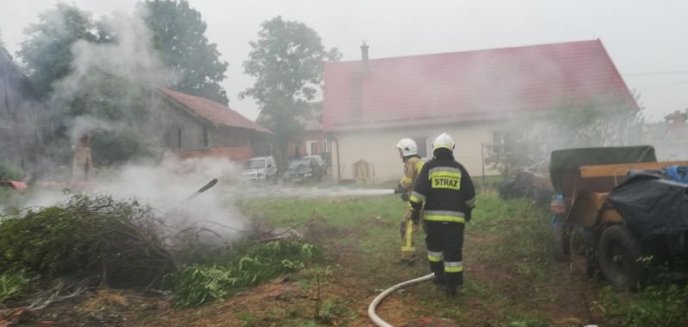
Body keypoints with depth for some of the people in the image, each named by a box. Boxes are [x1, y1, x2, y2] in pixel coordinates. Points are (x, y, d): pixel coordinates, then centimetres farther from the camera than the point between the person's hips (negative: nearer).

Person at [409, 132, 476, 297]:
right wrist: (468, 211, 25)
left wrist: (415, 210, 1)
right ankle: (451, 284, 3)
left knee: (435, 247, 19)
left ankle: (440, 275, 24)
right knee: (453, 251, 3)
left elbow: (419, 191, -7)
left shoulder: (429, 167, 1)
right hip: (455, 217, 1)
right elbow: (470, 194, 11)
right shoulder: (459, 168, 7)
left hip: (433, 216, -1)